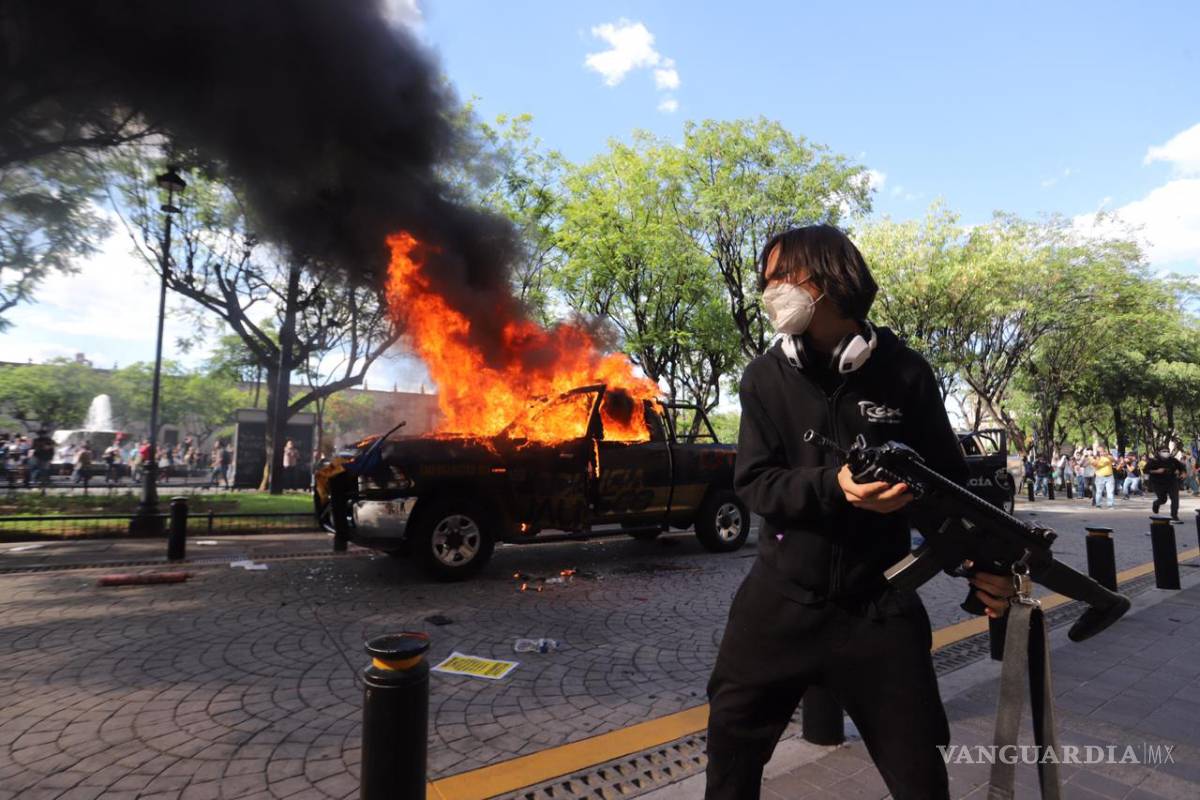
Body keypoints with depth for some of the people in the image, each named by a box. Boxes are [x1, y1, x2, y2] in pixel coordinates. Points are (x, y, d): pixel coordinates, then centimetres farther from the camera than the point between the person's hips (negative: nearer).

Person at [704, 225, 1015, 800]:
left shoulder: (904, 373, -4)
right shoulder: (765, 378, -3)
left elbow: (945, 481, 4)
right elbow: (754, 485, -10)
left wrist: (979, 559, -10)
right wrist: (834, 485, -27)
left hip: (878, 605, -1)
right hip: (779, 600, 1)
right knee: (730, 748, 15)